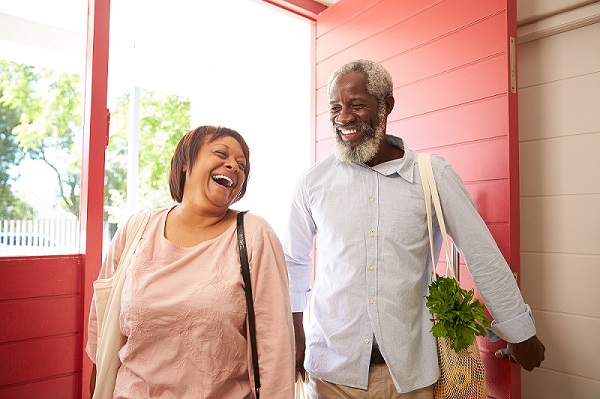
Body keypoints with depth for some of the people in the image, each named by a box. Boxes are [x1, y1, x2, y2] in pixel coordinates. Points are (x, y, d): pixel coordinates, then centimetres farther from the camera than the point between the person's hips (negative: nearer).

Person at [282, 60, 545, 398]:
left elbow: (483, 256, -2)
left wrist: (521, 335, 6)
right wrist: (296, 336, 8)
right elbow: (295, 260, 7)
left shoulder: (434, 175, -9)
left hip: (410, 368, 0)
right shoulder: (314, 180, -5)